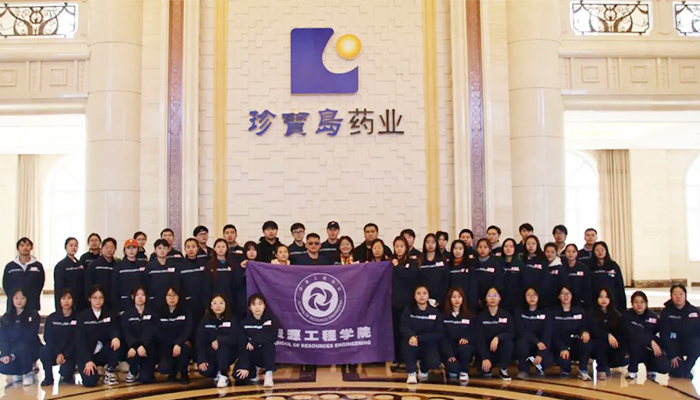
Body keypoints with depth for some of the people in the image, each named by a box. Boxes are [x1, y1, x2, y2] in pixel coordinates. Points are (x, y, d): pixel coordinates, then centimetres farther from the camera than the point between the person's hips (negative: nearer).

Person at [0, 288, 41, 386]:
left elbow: (30, 336, -13)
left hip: (30, 349, -3)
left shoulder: (33, 315, -6)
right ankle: (20, 372, 12)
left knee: (21, 348, -36)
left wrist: (14, 353, -20)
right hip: (11, 352, 3)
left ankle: (28, 372, -8)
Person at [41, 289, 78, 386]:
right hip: (54, 351, 3)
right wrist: (58, 354, -17)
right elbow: (48, 338, -4)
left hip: (70, 353, -3)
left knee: (66, 371, -28)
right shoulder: (51, 318, 1)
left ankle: (66, 374, 12)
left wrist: (65, 356, -14)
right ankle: (48, 378, -5)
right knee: (44, 351, -30)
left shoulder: (77, 318, -6)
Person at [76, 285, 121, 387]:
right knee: (90, 381, -25)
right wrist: (88, 360, -20)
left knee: (116, 343, -29)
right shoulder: (83, 316, -3)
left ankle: (109, 371, -7)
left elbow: (114, 329, -8)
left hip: (103, 353, 3)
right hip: (86, 354, -3)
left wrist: (115, 337, -34)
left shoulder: (108, 314, 5)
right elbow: (80, 340, -9)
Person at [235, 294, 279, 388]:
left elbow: (273, 336, -24)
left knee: (268, 343, -33)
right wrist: (244, 367, -22)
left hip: (266, 354, -2)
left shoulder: (271, 318, -9)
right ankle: (254, 369, 12)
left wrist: (254, 342, -26)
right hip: (251, 355, 2)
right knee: (238, 373, -21)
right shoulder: (245, 322, -7)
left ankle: (268, 374, -25)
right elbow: (242, 346, -13)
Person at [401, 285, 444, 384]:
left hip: (429, 345, 1)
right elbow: (404, 328, -15)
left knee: (434, 362, -29)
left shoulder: (435, 312, -2)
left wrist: (419, 338, -22)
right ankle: (411, 373, -18)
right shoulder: (409, 310, -3)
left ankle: (424, 370, 10)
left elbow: (438, 334, -9)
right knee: (409, 342, -34)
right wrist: (411, 336, -39)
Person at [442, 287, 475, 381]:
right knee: (453, 369, -31)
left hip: (464, 345, 1)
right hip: (449, 350, -1)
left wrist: (466, 338, -24)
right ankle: (452, 368, 8)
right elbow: (442, 336, -3)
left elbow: (474, 333, 1)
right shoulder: (444, 316, 3)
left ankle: (464, 372, -9)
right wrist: (449, 355, -17)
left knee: (465, 348, -36)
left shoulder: (469, 316, 8)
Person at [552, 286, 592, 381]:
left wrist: (585, 332, -24)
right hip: (561, 347, -2)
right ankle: (566, 369, 5)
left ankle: (583, 371, -16)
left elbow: (586, 326, 3)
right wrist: (562, 349, -20)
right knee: (563, 361, -35)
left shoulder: (580, 311, 12)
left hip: (577, 346, 2)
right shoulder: (554, 312, 4)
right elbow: (553, 334, -4)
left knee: (587, 341, -32)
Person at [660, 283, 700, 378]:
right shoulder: (666, 312, -9)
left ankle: (686, 370, -9)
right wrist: (672, 355, -16)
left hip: (691, 345, 2)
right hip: (674, 345, -2)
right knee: (677, 373, -19)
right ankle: (676, 369, 19)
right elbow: (664, 335, -12)